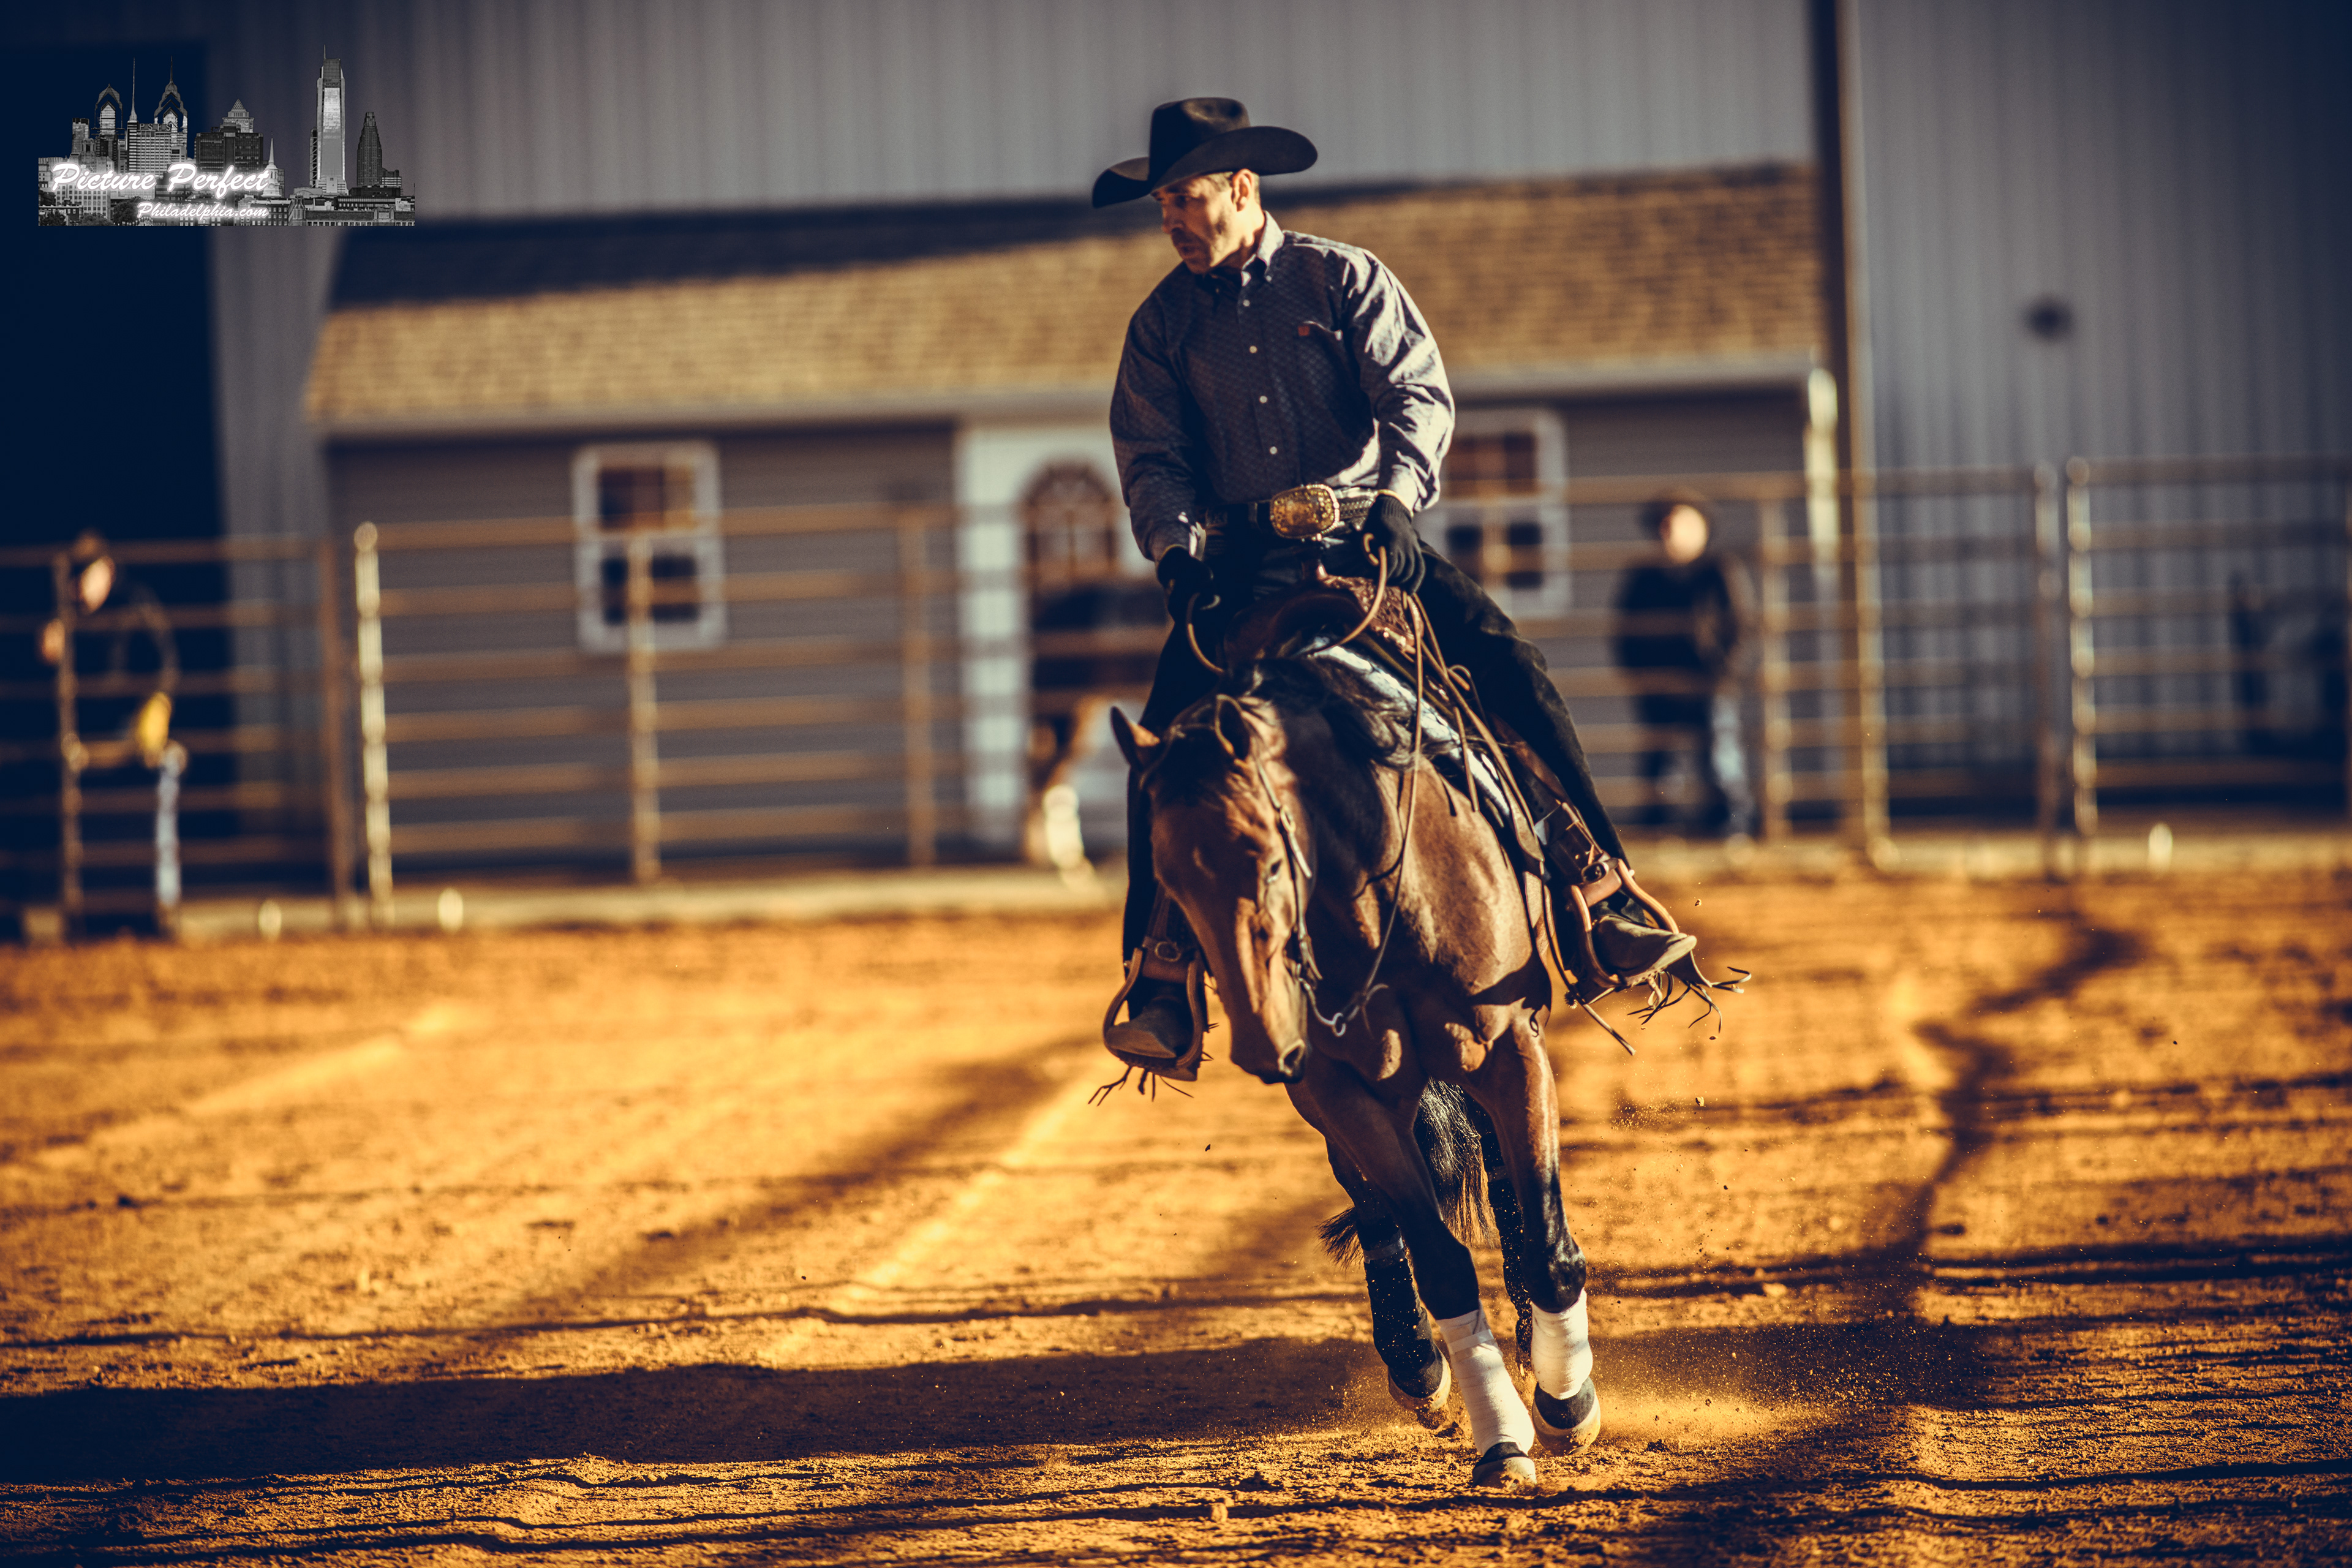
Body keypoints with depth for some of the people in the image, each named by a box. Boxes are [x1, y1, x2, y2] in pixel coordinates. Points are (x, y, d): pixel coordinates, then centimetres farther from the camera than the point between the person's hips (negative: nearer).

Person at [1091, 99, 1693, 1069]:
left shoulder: (1342, 279, 2)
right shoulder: (1163, 325, 8)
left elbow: (1419, 396, -7)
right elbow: (1152, 459, 1)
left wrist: (1395, 495, -25)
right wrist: (1178, 547, -19)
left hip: (1364, 531, -1)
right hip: (1241, 563, 1)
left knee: (1513, 674, -18)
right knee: (1167, 734, -19)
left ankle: (1605, 900, -13)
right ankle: (1160, 982, -14)